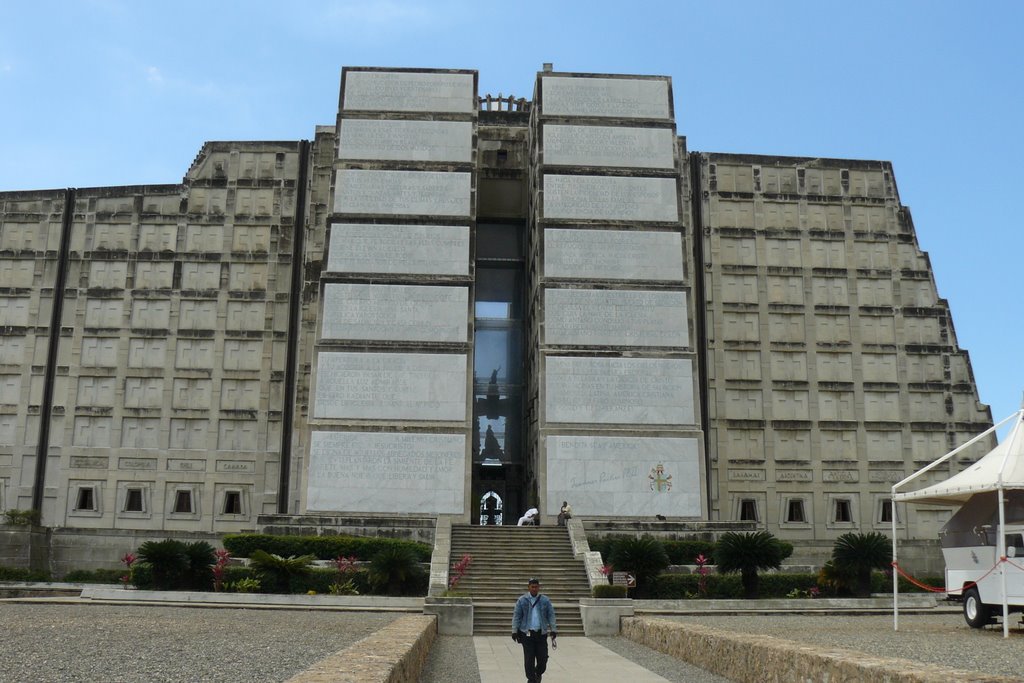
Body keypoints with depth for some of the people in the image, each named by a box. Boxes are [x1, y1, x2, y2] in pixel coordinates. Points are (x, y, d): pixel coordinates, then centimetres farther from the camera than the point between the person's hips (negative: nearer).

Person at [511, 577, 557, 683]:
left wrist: (553, 630, -2)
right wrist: (514, 631, -3)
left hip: (541, 633, 1)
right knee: (529, 659, -2)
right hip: (527, 633, -1)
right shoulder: (522, 600, 3)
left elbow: (551, 615, 6)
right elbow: (516, 616, 3)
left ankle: (538, 673, 30)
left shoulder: (545, 600, 7)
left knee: (543, 658, 2)